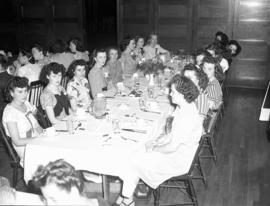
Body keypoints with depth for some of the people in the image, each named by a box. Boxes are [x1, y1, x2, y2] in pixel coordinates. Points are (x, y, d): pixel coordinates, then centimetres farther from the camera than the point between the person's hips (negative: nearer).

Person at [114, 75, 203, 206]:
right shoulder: (184, 107, 3)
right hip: (178, 151, 10)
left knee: (133, 161, -5)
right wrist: (156, 141, 2)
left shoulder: (187, 117, -30)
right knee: (135, 152, 6)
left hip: (179, 161, -10)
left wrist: (154, 148, -12)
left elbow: (173, 147, -27)